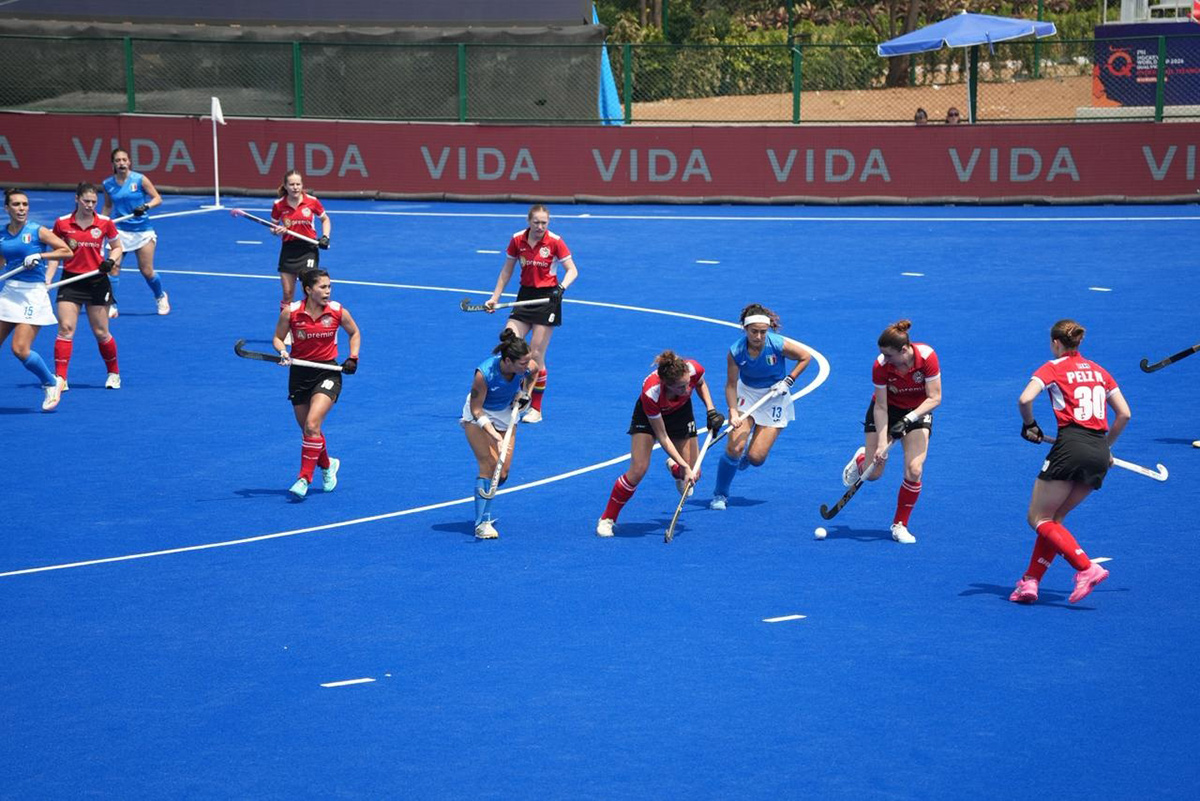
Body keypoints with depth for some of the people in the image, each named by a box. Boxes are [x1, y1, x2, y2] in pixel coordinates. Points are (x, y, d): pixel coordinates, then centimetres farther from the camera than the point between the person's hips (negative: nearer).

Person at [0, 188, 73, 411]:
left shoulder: (38, 231, -5)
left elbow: (66, 251, -8)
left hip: (33, 294, -5)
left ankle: (51, 384, 8)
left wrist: (40, 255, -17)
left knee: (20, 349, -14)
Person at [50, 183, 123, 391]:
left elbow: (117, 247, 9)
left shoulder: (105, 223, -3)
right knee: (65, 328, -12)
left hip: (97, 281, 0)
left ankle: (114, 373, 26)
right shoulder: (62, 223, -2)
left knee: (101, 333, 5)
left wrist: (111, 261, -12)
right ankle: (60, 378, -11)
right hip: (71, 280, 0)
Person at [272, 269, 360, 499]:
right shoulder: (291, 312, -10)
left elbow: (354, 333, 10)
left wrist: (353, 358, -1)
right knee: (307, 428, 12)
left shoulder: (338, 312, -9)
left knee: (312, 424, -20)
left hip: (328, 373, -2)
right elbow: (278, 337, 3)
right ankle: (327, 465, 40)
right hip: (300, 373, 2)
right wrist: (283, 352, -17)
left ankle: (304, 478, -14)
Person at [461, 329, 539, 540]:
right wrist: (495, 435, -36)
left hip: (505, 414, 5)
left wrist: (525, 392, -5)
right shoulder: (484, 373, -37)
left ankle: (483, 511, 26)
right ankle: (482, 523, -13)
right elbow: (477, 410, -28)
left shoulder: (528, 366, -25)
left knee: (502, 474, 0)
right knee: (488, 466, -17)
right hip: (479, 415, -5)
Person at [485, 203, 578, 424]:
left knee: (536, 355, -5)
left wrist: (562, 287, -28)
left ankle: (536, 409, 6)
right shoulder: (517, 240, -2)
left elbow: (572, 270, -9)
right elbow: (506, 271, 10)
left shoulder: (555, 241, -11)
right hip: (525, 295, 4)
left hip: (548, 298, -4)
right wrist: (495, 297, 7)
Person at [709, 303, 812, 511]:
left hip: (775, 397, -1)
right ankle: (719, 495, 5)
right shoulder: (736, 351, -21)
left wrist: (788, 381, -14)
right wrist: (733, 411, -27)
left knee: (756, 458, -6)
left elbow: (806, 357, -7)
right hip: (747, 393, 1)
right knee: (734, 448, -16)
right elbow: (731, 384, -13)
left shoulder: (778, 344, -24)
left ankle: (746, 457, 34)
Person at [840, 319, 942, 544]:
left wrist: (908, 419, -33)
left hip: (918, 411, 0)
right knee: (873, 473, -1)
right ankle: (861, 458, 38)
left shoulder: (926, 356, -29)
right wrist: (882, 443, -29)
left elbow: (934, 398, -23)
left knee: (914, 471, -16)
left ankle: (899, 525, 3)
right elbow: (881, 407, -21)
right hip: (888, 409, 0)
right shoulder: (881, 365, -27)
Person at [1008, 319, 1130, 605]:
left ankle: (1087, 568, -16)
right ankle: (1030, 581, 8)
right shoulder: (1099, 371, 18)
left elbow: (1025, 399, -14)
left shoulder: (1053, 368, 2)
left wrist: (1029, 426, 4)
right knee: (1054, 518, 16)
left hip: (1071, 445, -6)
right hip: (1099, 454, 6)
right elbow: (1124, 413, 16)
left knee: (1039, 519, 2)